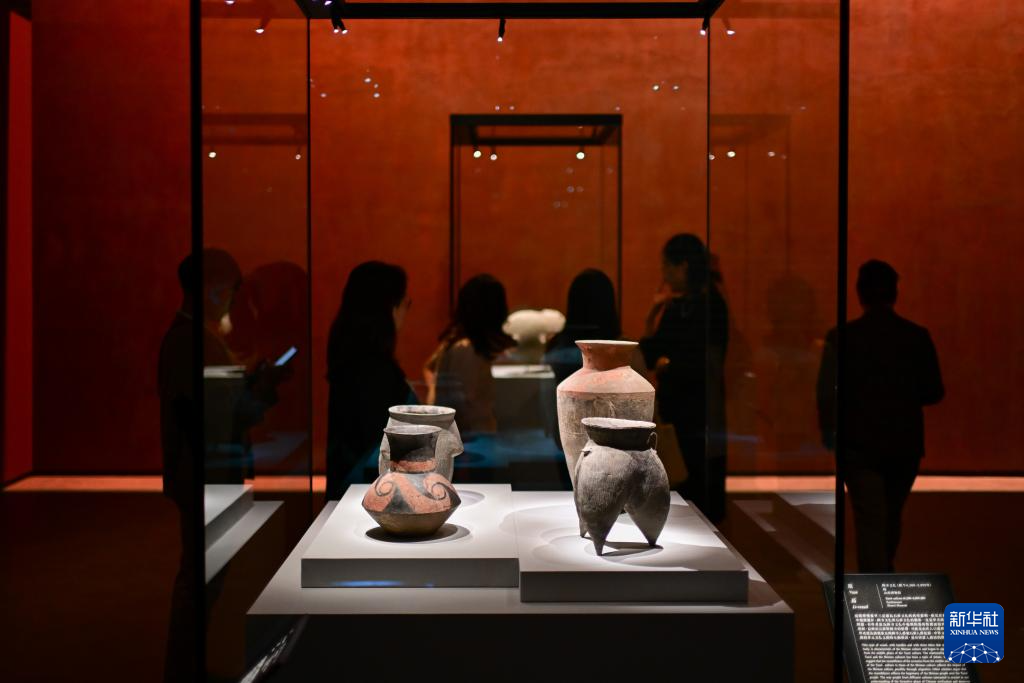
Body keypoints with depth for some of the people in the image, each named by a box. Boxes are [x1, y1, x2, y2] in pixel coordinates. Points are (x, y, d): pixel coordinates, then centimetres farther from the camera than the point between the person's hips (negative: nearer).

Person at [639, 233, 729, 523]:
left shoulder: (708, 305, -13)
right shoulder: (679, 306, 10)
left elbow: (706, 365, -19)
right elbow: (652, 353, 9)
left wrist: (668, 364, -9)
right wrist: (656, 311, 3)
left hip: (700, 415, -8)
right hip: (680, 410, 8)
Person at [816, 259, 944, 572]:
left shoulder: (843, 337, -11)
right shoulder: (918, 337, -4)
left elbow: (826, 392, -11)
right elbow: (934, 392, 0)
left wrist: (828, 432, 5)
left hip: (860, 443, -3)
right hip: (905, 442, 3)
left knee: (870, 521, 1)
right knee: (891, 516, 21)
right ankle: (883, 575, 40)